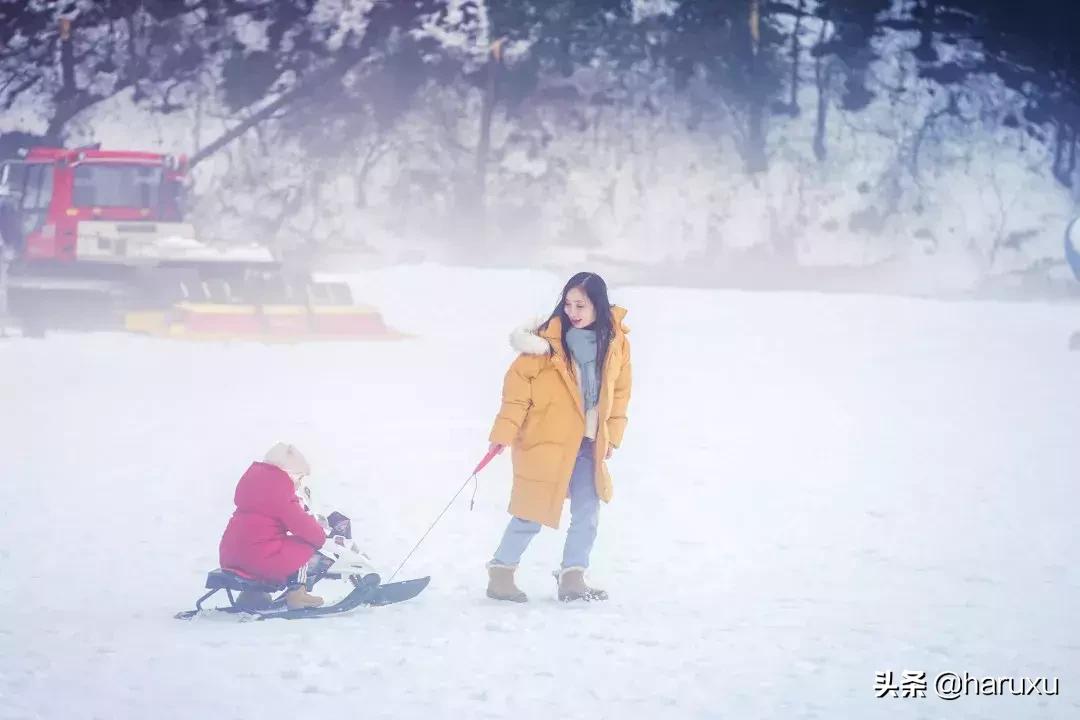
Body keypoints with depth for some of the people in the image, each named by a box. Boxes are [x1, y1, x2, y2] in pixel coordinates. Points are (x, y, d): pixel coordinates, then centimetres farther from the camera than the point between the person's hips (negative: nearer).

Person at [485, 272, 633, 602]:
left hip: (587, 445, 4)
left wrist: (611, 437, 9)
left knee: (587, 514, 5)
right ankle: (500, 575, 13)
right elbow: (518, 382, -12)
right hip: (544, 441, -4)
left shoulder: (616, 342, -1)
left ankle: (572, 579, 17)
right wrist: (505, 430, -14)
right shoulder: (550, 337, -15)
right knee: (532, 513, 0)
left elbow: (619, 393, 10)